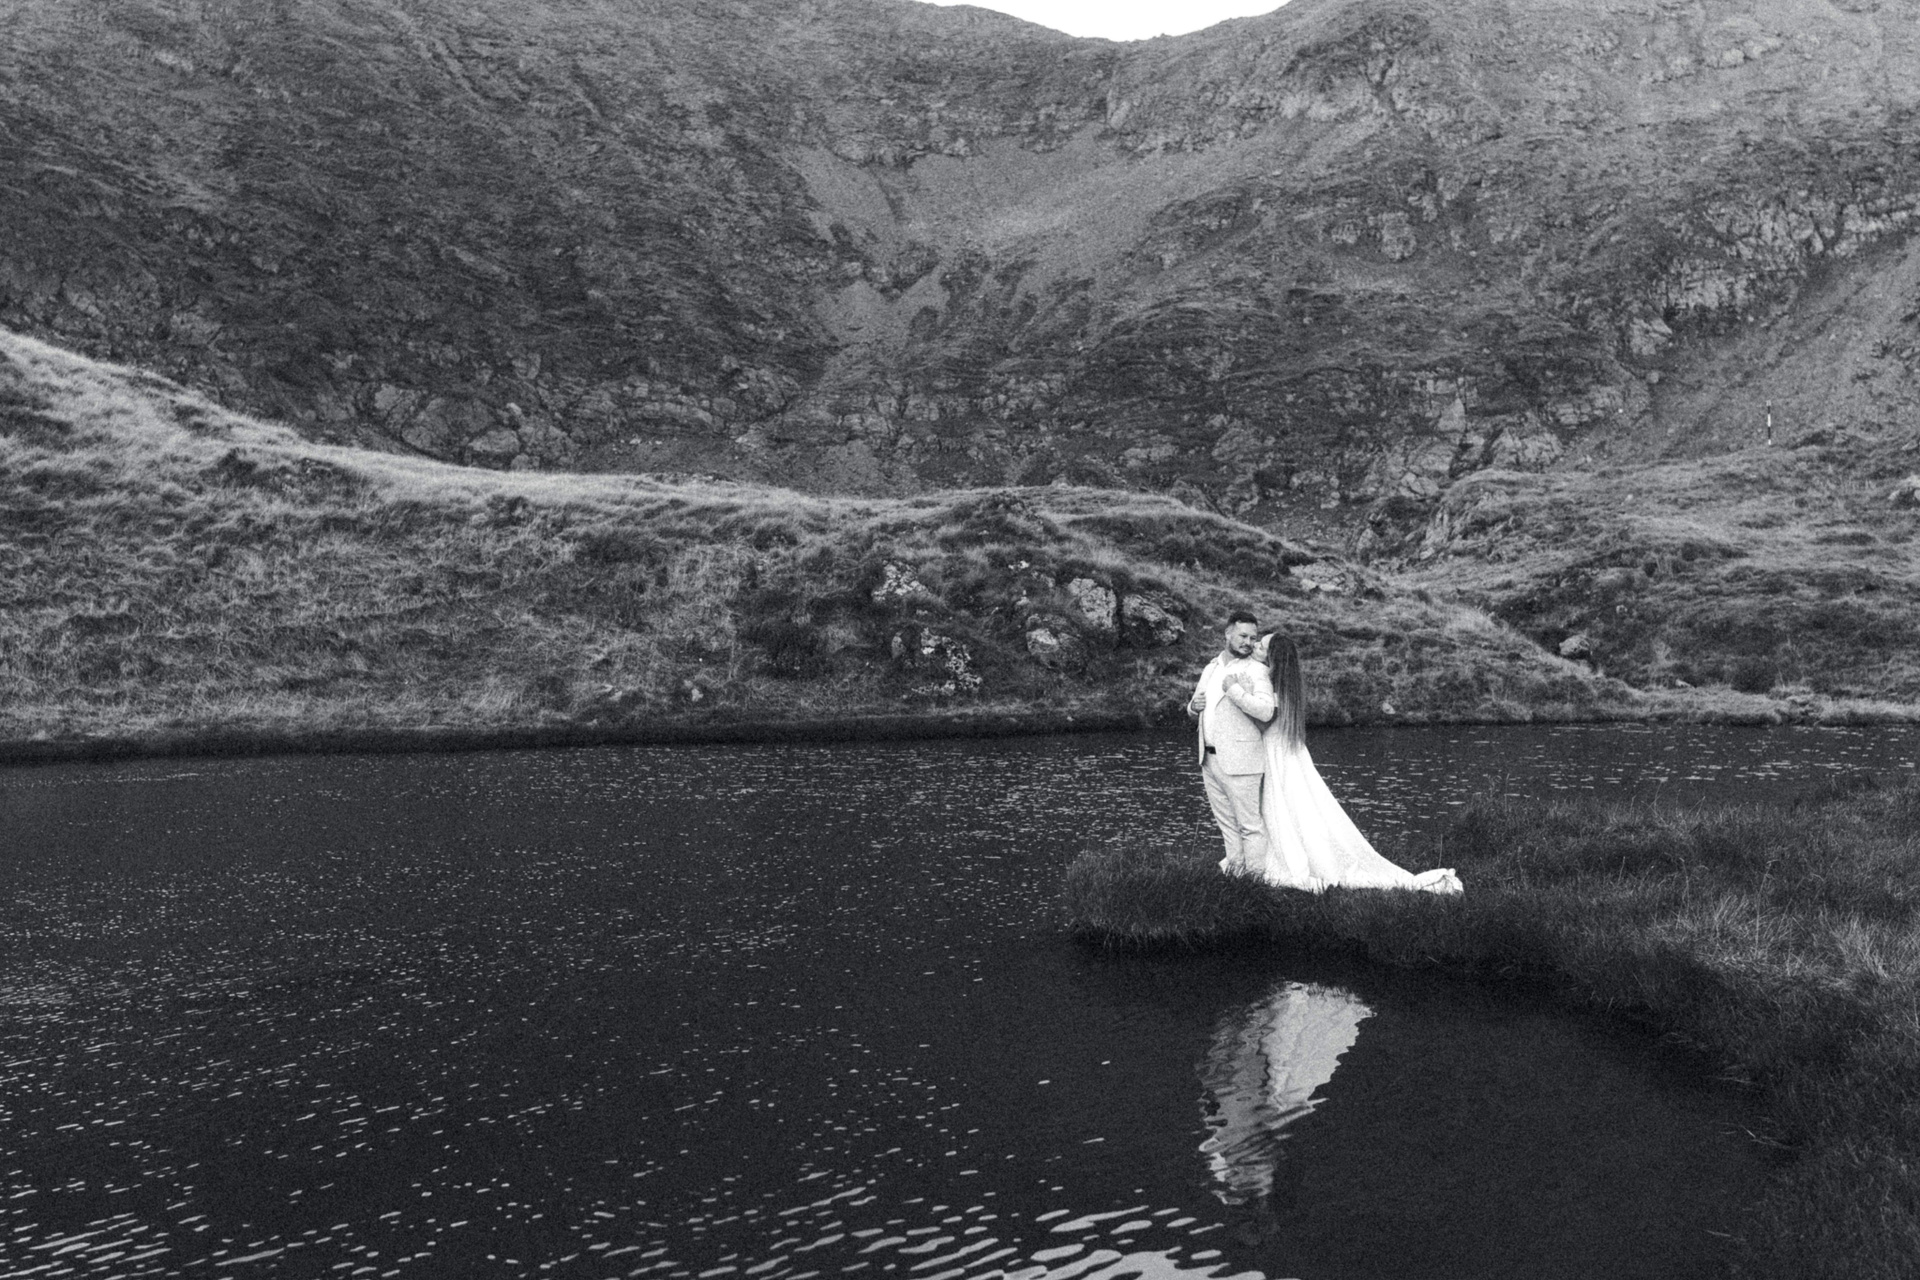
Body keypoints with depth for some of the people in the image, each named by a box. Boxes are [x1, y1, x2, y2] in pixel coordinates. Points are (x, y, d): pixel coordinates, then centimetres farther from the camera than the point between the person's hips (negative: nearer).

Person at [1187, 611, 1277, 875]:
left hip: (1239, 761, -7)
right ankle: (1235, 867, 24)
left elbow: (1266, 711, -21)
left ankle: (1256, 873, 4)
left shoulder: (1256, 670, -6)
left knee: (1249, 825, -2)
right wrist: (1193, 706, 2)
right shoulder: (1211, 669, 16)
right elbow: (1194, 712, 25)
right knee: (1226, 821, 15)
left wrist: (1233, 689, -20)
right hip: (1209, 759, 7)